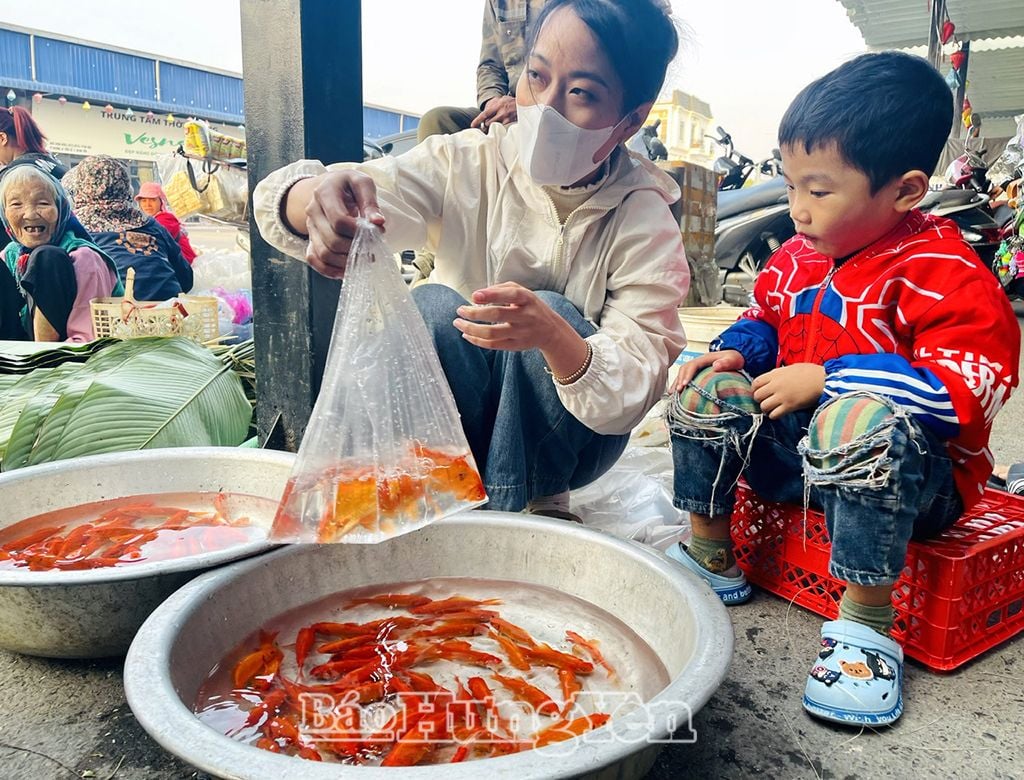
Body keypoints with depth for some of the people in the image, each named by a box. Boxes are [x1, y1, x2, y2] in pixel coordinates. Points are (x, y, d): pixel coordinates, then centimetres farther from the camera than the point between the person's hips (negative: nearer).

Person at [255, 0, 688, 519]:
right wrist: (318, 200, -50)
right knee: (431, 307, -27)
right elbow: (281, 204, -25)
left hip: (564, 437, 0)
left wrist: (553, 336, -45)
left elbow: (636, 392, -24)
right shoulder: (464, 165, -13)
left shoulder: (644, 219, -15)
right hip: (439, 429, 1)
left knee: (553, 313, -28)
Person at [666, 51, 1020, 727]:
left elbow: (958, 390, -27)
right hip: (794, 447, 7)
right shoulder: (800, 255, 5)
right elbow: (764, 319, 22)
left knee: (861, 419, -40)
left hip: (914, 472, -7)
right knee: (707, 391, -11)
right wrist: (735, 352, -3)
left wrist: (825, 379, -25)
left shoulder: (947, 272, -18)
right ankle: (709, 557, 3)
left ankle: (865, 628, -25)